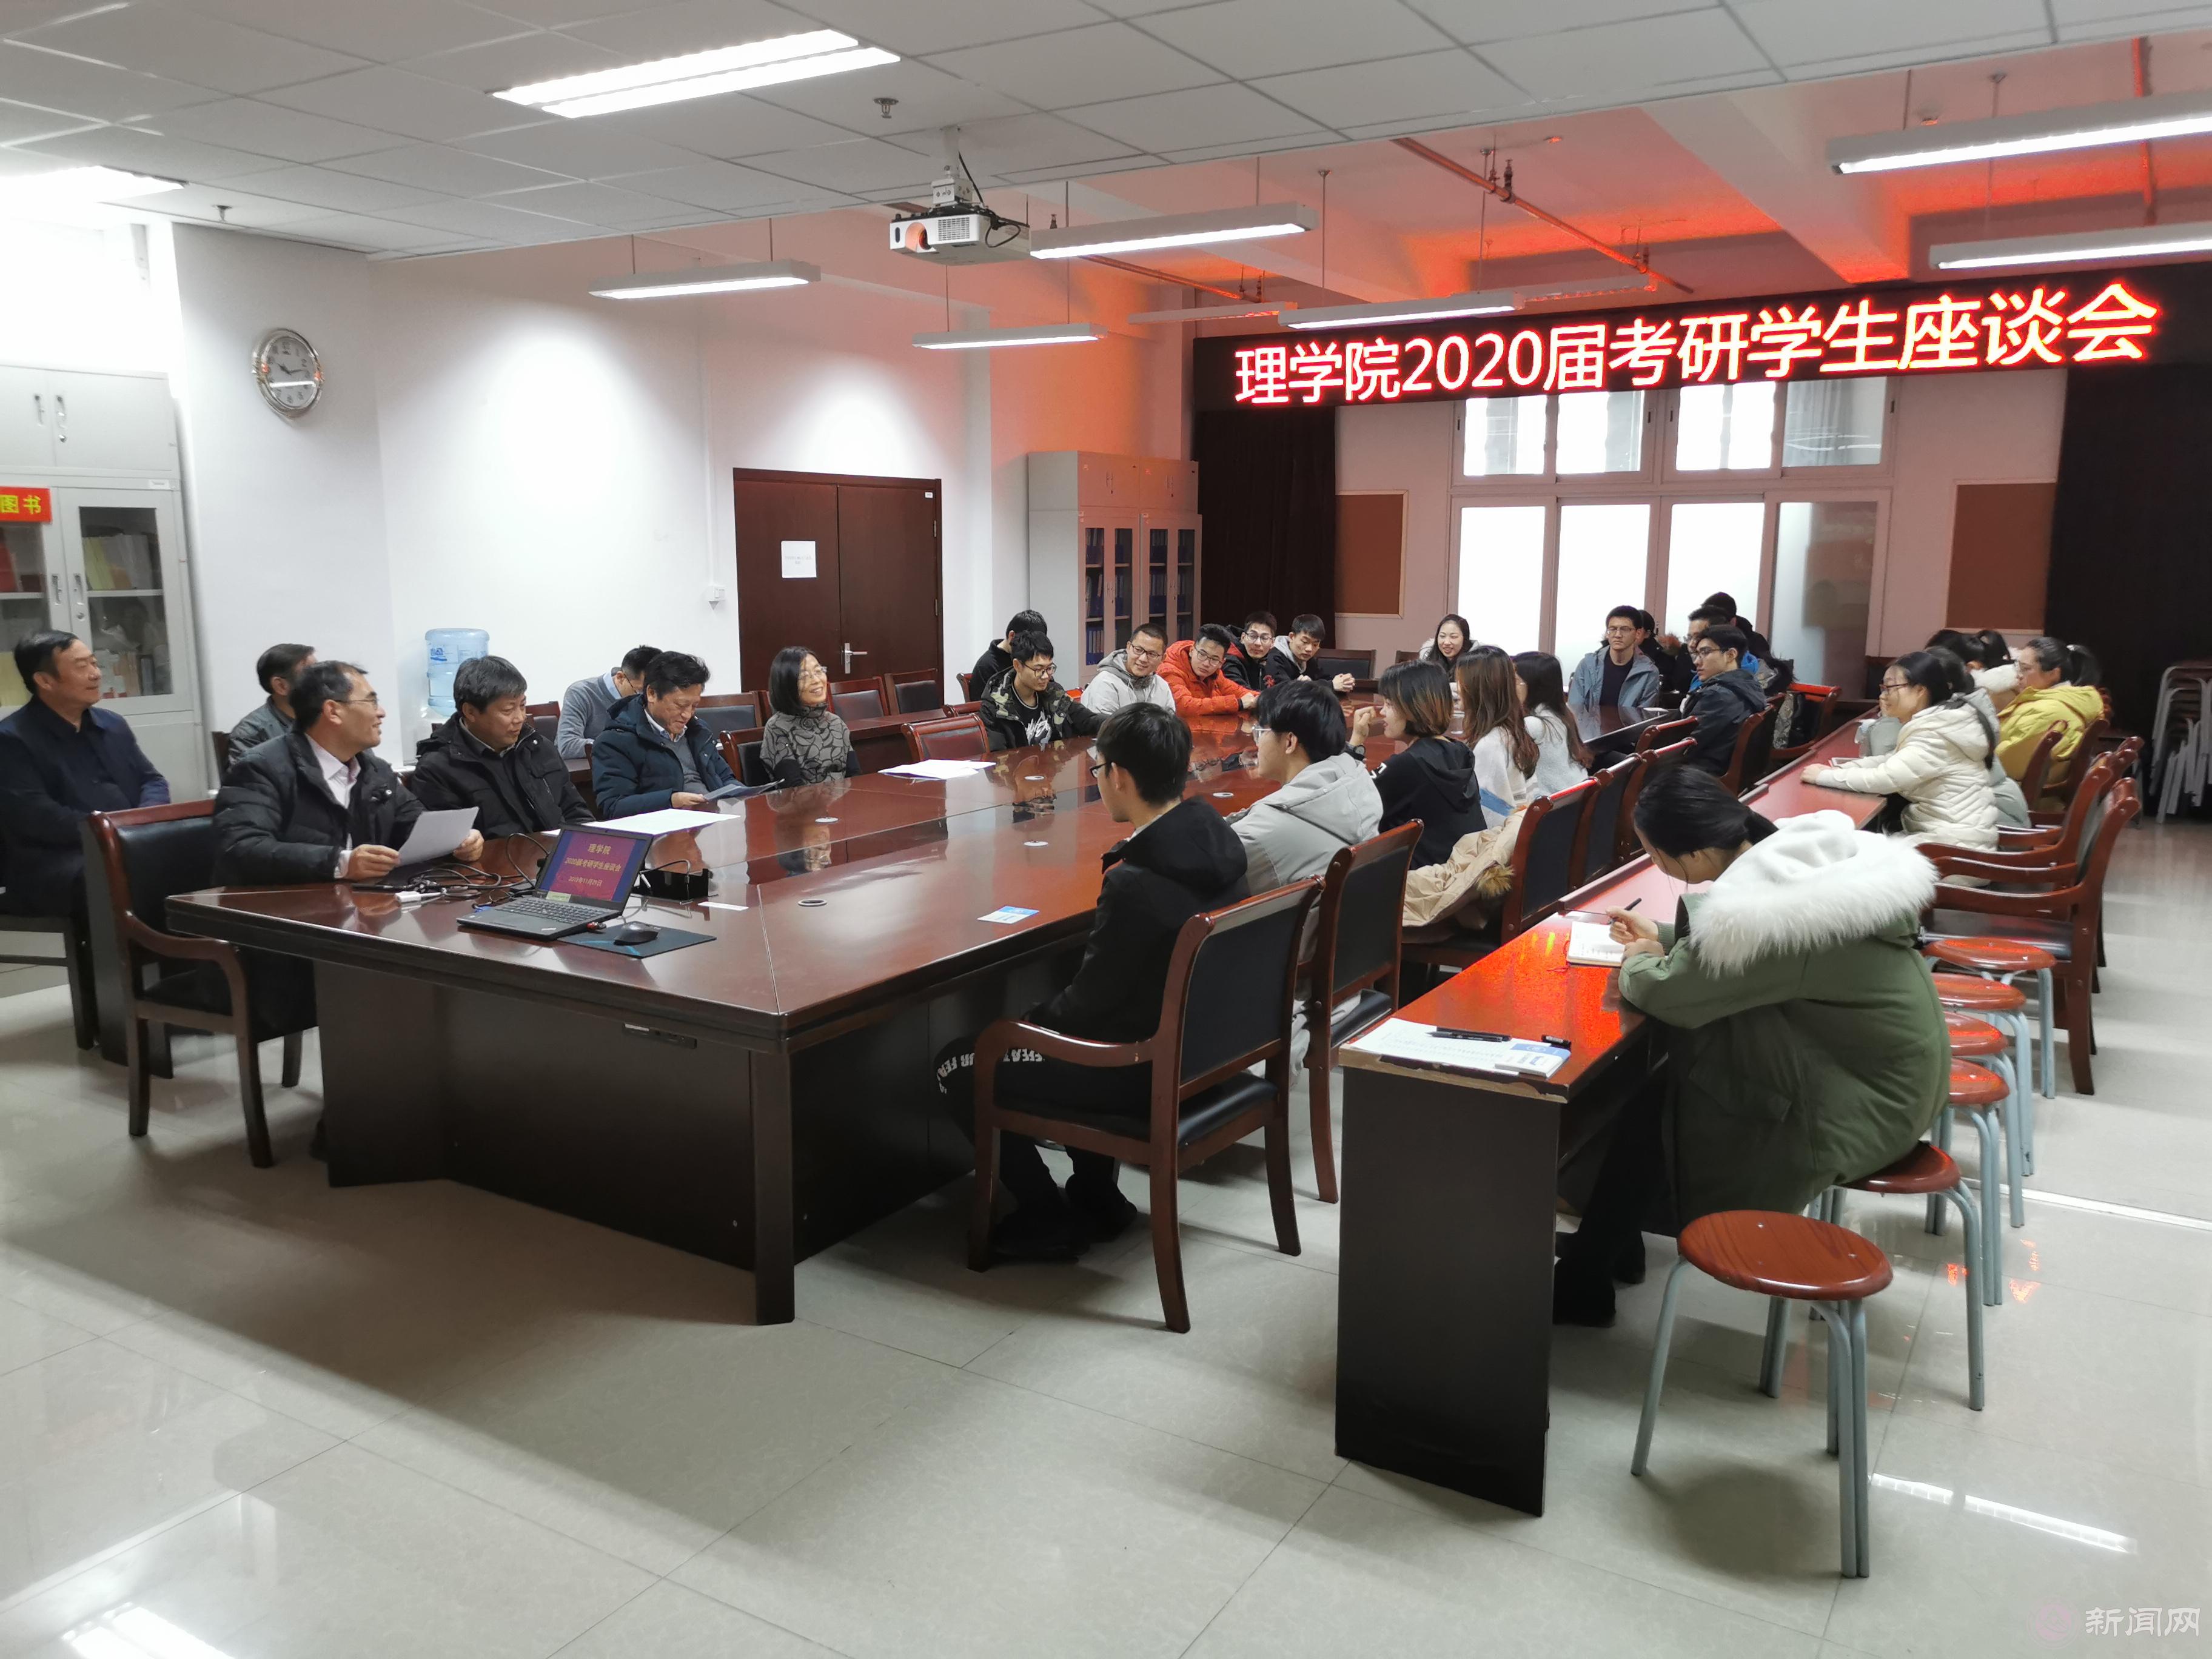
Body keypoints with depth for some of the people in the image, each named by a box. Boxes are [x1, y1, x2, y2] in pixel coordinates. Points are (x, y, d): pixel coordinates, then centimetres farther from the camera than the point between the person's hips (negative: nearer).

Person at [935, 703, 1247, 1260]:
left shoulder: (1135, 882, -30)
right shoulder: (1219, 837, -4)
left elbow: (1088, 1001, -18)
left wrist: (1030, 1022, 1)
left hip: (1146, 1070, -9)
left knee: (955, 1064, 5)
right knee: (1044, 1028, 32)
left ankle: (1050, 1220, 15)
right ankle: (1096, 1197, 32)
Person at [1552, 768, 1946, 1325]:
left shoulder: (1765, 911, -32)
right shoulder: (1800, 853, -3)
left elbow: (1668, 993, -21)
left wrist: (1637, 963, -1)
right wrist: (1665, 935, 12)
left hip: (1864, 1106, -9)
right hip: (1883, 1069, 9)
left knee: (1643, 1117, 1)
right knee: (1654, 1074, 10)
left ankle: (1581, 1286, 19)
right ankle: (1613, 1245, 25)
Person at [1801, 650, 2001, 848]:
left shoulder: (1937, 735, -21)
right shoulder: (1935, 723, 8)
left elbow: (1884, 778, -25)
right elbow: (1891, 761, 14)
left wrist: (1823, 776, -14)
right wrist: (1839, 770, -2)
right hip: (1932, 828, 8)